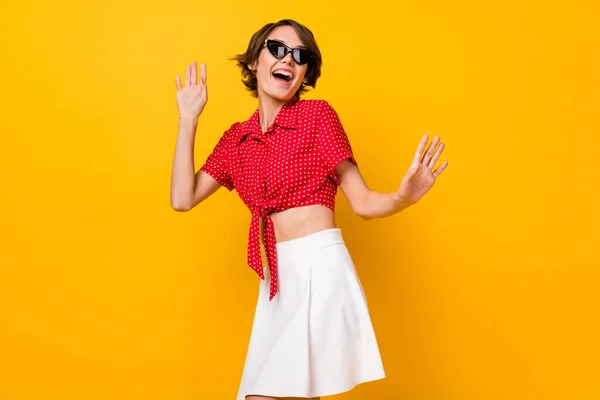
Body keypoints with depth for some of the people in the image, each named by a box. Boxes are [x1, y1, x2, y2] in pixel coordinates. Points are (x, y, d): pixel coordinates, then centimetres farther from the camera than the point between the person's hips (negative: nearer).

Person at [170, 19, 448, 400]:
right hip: (277, 278, 6)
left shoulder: (317, 114, -2)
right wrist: (189, 118, 6)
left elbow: (363, 202, -4)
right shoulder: (237, 137, 12)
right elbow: (183, 198, 4)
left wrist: (404, 196, -27)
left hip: (321, 268, -6)